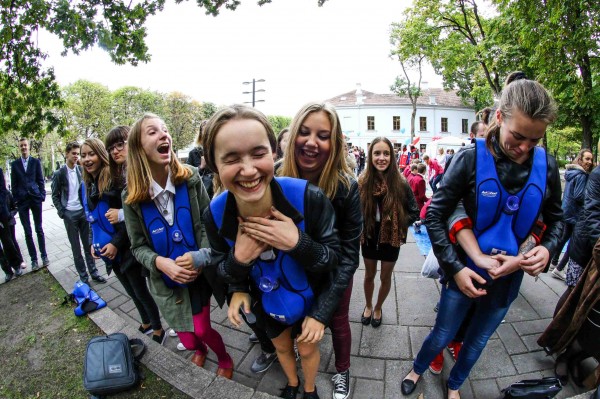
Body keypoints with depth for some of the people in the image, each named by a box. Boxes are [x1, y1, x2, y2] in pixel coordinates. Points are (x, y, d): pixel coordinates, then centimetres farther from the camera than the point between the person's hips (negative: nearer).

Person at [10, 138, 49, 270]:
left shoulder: (36, 162, 4)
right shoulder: (14, 164, 7)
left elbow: (40, 180, 4)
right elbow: (13, 184, 7)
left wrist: (42, 195, -3)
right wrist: (15, 199, 1)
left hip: (35, 198, -1)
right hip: (22, 200, 1)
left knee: (39, 229, 7)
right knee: (28, 232, 4)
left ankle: (44, 255, 16)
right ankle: (34, 259, 10)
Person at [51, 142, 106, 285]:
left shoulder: (82, 170, 4)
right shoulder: (59, 174, -2)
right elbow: (55, 196, 2)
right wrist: (61, 212, -7)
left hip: (83, 212, 2)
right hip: (69, 214, -2)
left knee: (88, 244, 8)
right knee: (76, 247, 6)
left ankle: (93, 272, 17)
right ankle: (83, 276, 14)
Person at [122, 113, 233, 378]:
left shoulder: (190, 179, -13)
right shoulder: (132, 197, -11)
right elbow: (138, 247, -4)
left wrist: (202, 256, -24)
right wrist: (160, 262, -24)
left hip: (199, 274, -1)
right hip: (165, 281, 2)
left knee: (202, 329, 2)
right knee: (187, 337, 14)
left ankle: (225, 359, 38)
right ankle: (199, 350, 53)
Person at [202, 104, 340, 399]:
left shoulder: (309, 198, -36)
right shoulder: (215, 214, -26)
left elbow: (333, 258, -22)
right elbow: (224, 270, -9)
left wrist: (298, 243, -42)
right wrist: (239, 259, -32)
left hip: (310, 299, -2)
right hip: (265, 305, 3)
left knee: (307, 349, 26)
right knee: (282, 347, 31)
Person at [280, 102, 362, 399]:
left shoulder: (346, 187, -30)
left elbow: (349, 252, -26)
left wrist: (324, 305, -32)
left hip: (334, 271, -2)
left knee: (337, 321, 16)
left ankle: (342, 371, 46)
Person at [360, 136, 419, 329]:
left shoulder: (401, 183, -15)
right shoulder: (362, 182, -12)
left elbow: (414, 212, -5)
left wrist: (398, 225, -12)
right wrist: (360, 228, -8)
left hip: (391, 239, -1)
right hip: (369, 238, 1)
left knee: (385, 277, 17)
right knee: (369, 275, 20)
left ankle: (378, 308, 44)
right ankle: (368, 306, 46)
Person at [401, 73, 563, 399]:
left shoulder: (546, 165, -7)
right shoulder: (471, 158, -19)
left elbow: (555, 219, 8)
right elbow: (434, 216, -16)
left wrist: (547, 248, -13)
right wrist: (455, 268, -19)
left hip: (509, 276, 4)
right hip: (466, 272, -3)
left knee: (478, 340, 23)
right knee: (442, 336, 15)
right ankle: (417, 370, 47)